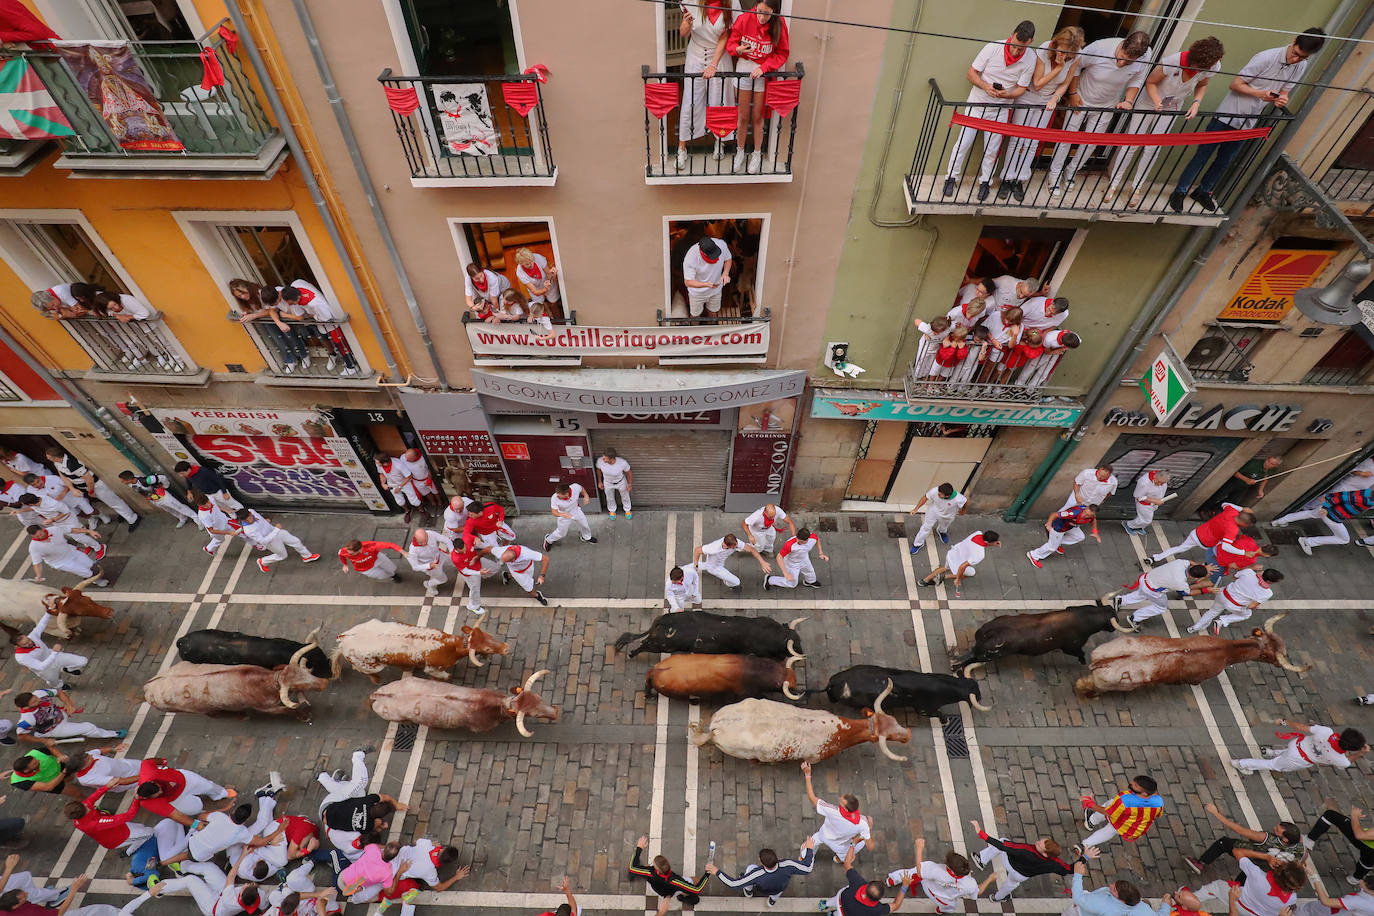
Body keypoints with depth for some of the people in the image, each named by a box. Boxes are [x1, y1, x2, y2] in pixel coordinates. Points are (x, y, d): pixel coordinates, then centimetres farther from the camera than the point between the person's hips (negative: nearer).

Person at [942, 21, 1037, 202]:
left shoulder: (1030, 60, -13)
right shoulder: (993, 47, -17)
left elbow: (1021, 89, -7)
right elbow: (971, 73, -10)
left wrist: (1006, 94, -31)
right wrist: (985, 86, -29)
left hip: (1000, 110, 1)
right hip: (977, 104, -1)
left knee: (992, 149, 6)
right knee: (963, 143, -1)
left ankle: (985, 181, 24)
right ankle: (951, 177, 16)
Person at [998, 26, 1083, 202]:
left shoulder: (1075, 57, -16)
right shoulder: (1043, 51, -25)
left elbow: (1065, 84, -4)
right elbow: (1037, 84, -19)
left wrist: (1055, 98, -22)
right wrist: (1058, 68, -29)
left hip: (1048, 103, 3)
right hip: (1027, 99, -3)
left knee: (1033, 143, 5)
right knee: (1017, 140, -1)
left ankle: (1019, 181, 14)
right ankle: (1007, 179, 10)